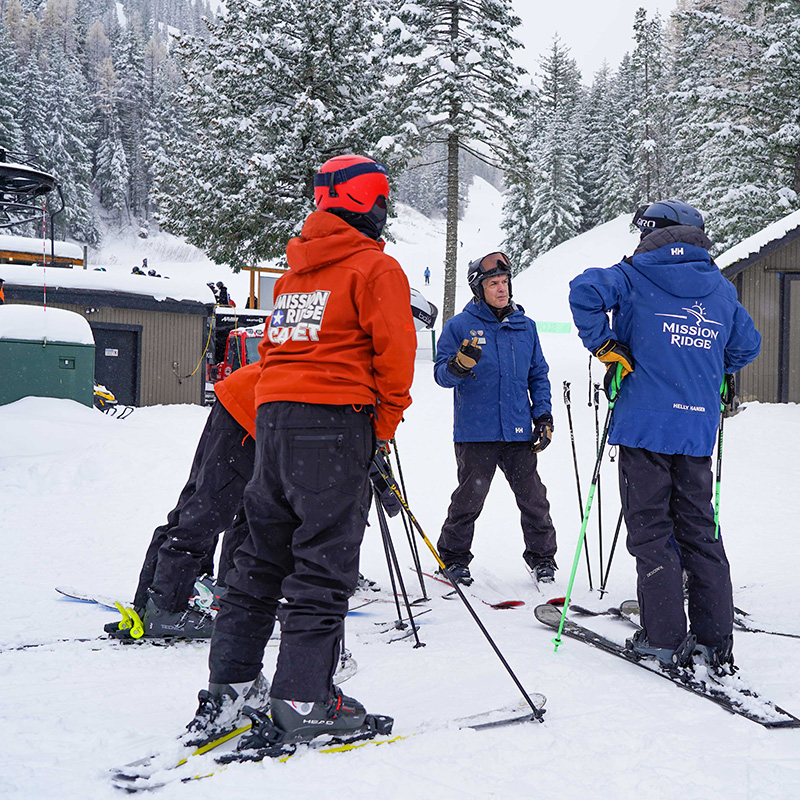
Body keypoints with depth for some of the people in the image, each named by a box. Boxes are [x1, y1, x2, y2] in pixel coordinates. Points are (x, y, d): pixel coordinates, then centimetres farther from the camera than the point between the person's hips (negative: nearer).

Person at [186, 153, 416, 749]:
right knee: (323, 564, -5)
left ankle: (229, 686, 15)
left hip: (273, 414, 8)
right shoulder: (376, 268, -3)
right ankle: (302, 702, -5)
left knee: (263, 555, 13)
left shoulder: (295, 270, 20)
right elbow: (394, 351, -9)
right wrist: (385, 425, 0)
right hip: (335, 421, -7)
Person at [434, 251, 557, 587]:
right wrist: (458, 366, -25)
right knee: (469, 498, 0)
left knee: (533, 498, 5)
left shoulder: (525, 326, 12)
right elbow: (441, 374, -2)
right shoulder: (459, 326, 0)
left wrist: (543, 416, 10)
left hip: (519, 433, 3)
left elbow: (538, 374, 19)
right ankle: (454, 557, 18)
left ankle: (542, 556, 21)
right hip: (475, 433, -3)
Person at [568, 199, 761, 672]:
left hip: (646, 423, -4)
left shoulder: (637, 277, -1)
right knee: (699, 530, 11)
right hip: (699, 428, 4)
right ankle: (716, 641, 12)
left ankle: (665, 638, 1)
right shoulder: (721, 289, 13)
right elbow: (747, 346, 21)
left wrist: (606, 348, -8)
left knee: (651, 531, 2)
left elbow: (585, 290, -17)